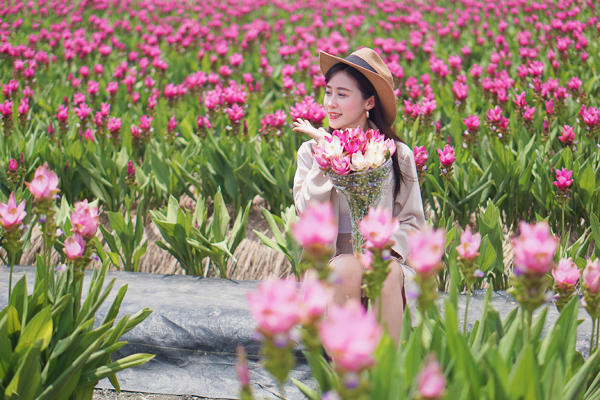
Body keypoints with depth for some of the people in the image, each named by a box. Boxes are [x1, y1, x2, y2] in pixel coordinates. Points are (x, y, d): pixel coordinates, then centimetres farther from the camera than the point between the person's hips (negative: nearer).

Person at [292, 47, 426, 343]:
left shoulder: (399, 155, 7)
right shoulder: (312, 150, 8)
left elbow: (411, 221, 8)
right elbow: (309, 210, -7)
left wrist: (389, 247, -13)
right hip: (329, 261, 0)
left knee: (388, 272, -34)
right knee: (347, 268, -34)